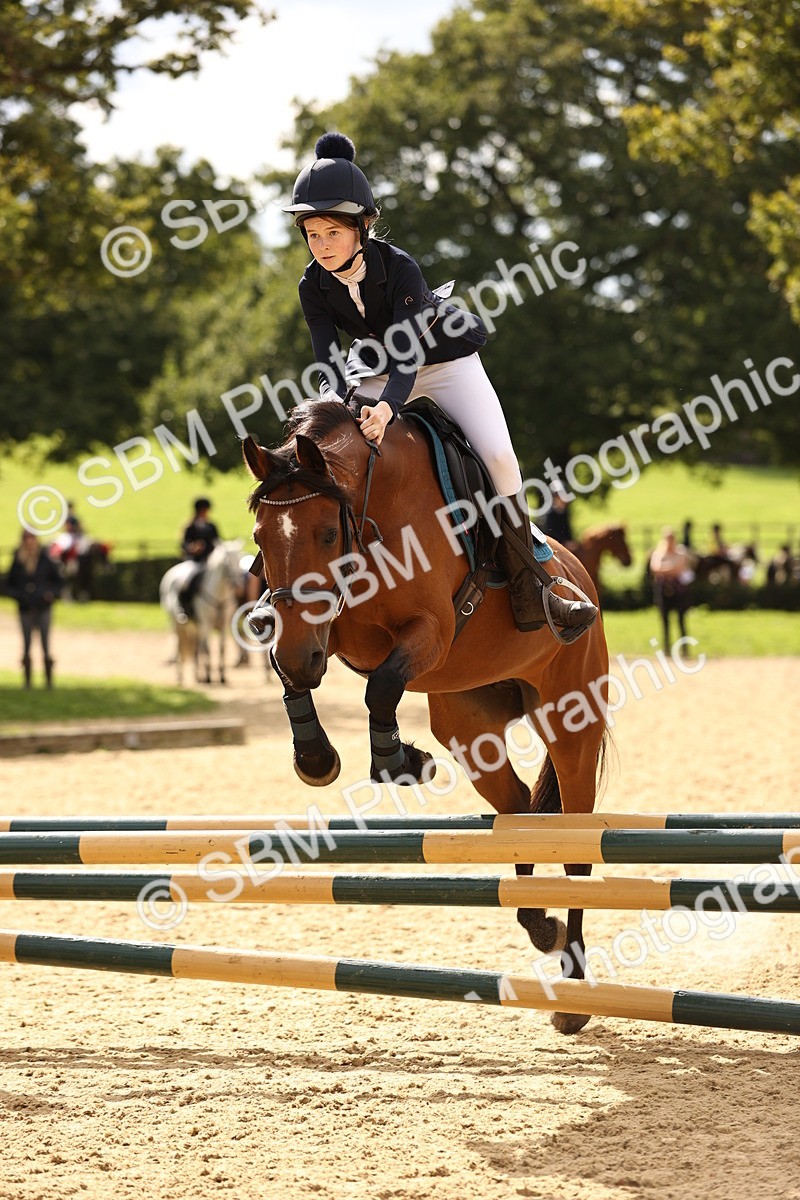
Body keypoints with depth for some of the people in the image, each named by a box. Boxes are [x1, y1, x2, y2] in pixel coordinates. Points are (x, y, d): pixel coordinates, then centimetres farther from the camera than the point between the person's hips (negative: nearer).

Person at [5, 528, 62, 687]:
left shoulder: (45, 559, -1)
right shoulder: (18, 561, 0)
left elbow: (57, 581, 10)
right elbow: (9, 585, 9)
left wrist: (52, 593, -6)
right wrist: (17, 594, -9)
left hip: (43, 607, -1)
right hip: (26, 608, 1)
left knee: (45, 644, 0)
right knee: (26, 644, 5)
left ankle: (49, 680, 7)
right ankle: (27, 680, 11)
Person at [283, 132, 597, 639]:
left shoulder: (399, 268, -31)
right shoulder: (314, 287, -18)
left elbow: (409, 354, -37)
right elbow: (329, 361, -21)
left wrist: (387, 406, -56)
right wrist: (332, 401, -43)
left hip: (445, 362, -4)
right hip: (377, 367, 4)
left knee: (499, 457, -20)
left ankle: (528, 592, -13)